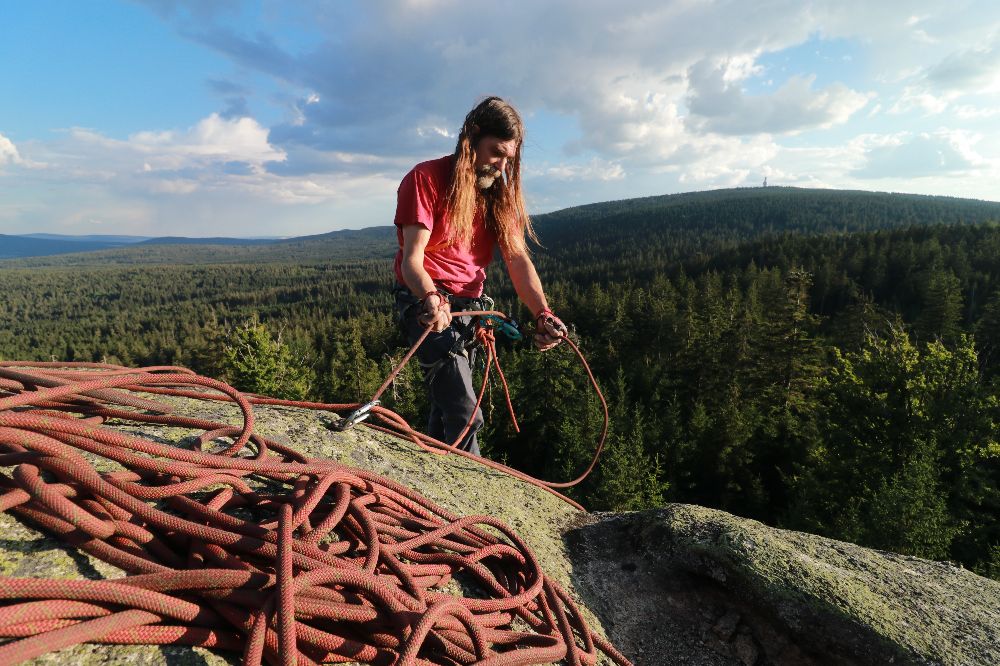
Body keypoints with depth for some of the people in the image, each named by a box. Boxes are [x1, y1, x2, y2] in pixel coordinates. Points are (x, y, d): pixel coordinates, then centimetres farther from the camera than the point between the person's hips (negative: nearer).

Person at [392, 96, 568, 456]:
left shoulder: (500, 192, 8)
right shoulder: (426, 179, -9)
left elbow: (517, 258, -3)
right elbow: (411, 258, -17)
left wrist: (542, 313, -19)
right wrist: (430, 298, -39)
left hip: (469, 304, 6)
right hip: (426, 302, -6)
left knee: (447, 405, 12)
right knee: (465, 415, -18)